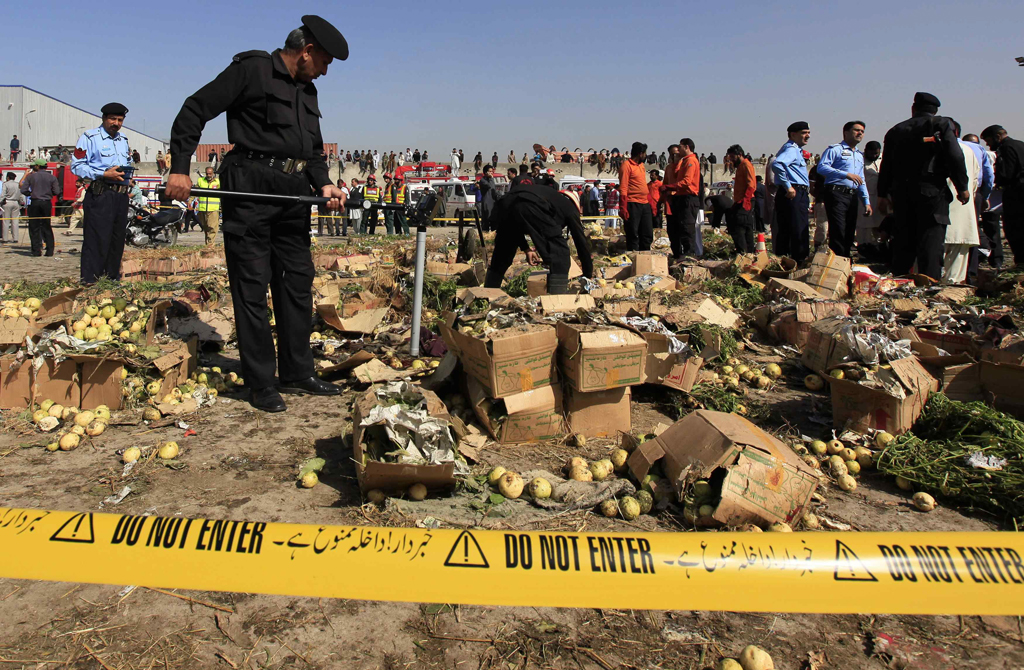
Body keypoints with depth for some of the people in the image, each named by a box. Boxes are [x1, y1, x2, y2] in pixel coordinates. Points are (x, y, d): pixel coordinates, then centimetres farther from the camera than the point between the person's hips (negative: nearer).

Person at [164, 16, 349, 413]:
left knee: (298, 282, 9)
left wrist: (324, 185, 4)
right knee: (252, 286, -4)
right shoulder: (251, 70, -2)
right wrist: (180, 168, -12)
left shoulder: (307, 91, 20)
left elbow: (314, 151, 24)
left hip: (293, 194, 8)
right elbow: (195, 110, -5)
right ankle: (261, 384, 2)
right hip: (251, 186, -8)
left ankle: (297, 373, 19)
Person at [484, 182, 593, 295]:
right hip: (531, 206, -6)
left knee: (503, 253, 23)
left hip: (505, 203, 6)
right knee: (560, 253, 6)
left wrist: (526, 248, 34)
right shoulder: (570, 207, 28)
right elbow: (581, 241, 28)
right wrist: (588, 274, 36)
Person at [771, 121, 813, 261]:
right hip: (794, 195, -11)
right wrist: (788, 187, -24)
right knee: (800, 233, -11)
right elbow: (777, 164, -29)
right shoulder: (791, 149, -11)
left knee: (785, 232, 11)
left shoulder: (794, 149, 22)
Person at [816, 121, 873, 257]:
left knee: (850, 234, 8)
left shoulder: (860, 155, 26)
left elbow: (861, 181, 29)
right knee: (838, 232, -15)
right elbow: (821, 167, -16)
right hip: (836, 194, -8)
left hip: (853, 197, 8)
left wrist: (866, 202, 20)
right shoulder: (835, 149, 1)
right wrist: (846, 174, -21)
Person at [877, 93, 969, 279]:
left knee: (903, 242, 9)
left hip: (901, 192, 4)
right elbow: (955, 157, -8)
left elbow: (886, 164, 12)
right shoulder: (942, 124, 1)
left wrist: (882, 194, 16)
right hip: (932, 190, -4)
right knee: (931, 242, -6)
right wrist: (962, 187, -2)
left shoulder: (896, 130, 13)